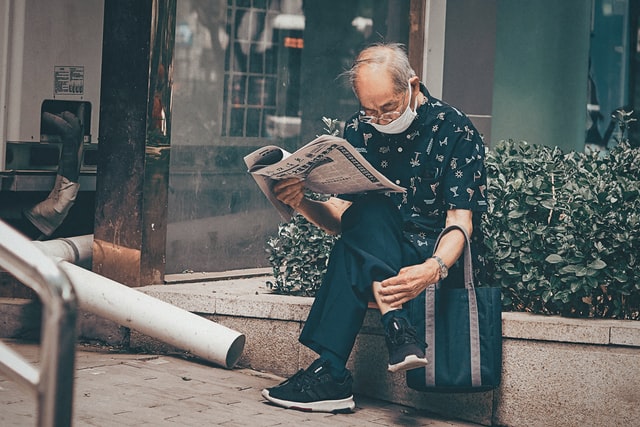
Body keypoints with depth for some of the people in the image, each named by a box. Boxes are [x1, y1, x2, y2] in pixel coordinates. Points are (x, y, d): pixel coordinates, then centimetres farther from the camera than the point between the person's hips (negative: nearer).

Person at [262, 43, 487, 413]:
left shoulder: (455, 131, -8)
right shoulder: (359, 131, 5)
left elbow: (460, 223, -15)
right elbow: (341, 219, 3)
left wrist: (433, 269, -36)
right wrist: (304, 203, -20)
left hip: (444, 257, -4)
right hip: (377, 257, 4)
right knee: (368, 211, -29)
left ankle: (332, 372, -35)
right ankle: (398, 331, -41)